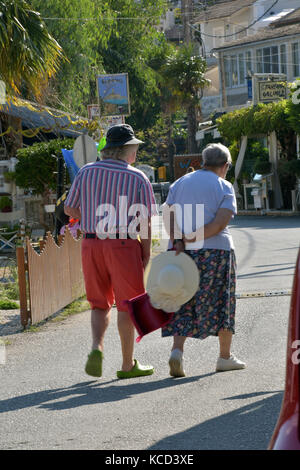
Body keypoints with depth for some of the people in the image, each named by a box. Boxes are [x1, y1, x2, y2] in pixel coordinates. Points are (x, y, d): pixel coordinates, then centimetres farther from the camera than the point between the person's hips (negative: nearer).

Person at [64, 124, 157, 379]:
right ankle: (128, 364, 10)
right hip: (123, 244, -3)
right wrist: (146, 253, 4)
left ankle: (97, 348, -8)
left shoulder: (86, 172, 3)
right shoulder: (138, 178, -5)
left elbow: (69, 209, 8)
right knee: (127, 305, 6)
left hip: (91, 243, 3)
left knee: (100, 304, 15)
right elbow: (146, 221, -5)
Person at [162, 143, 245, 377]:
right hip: (215, 250, -3)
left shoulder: (180, 183, 11)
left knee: (184, 304, 6)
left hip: (184, 252, 3)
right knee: (219, 302, 8)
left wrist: (178, 241, -10)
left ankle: (177, 350, -14)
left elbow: (168, 215, 0)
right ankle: (225, 356, 16)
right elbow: (222, 221, -14)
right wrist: (195, 238, -15)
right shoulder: (224, 187, -1)